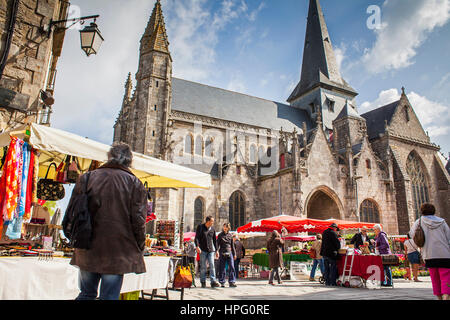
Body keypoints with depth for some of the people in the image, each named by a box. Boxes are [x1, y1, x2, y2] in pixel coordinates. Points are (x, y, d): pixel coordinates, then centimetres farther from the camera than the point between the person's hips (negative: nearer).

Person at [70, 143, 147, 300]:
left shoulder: (87, 178, 3)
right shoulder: (134, 183, -5)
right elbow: (138, 221, -7)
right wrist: (139, 250, 5)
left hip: (87, 251, 3)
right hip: (118, 251, -3)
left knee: (86, 294, 18)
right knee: (110, 295, 5)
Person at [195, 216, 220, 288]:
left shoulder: (212, 229, 11)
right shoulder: (200, 227, 0)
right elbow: (197, 237, -5)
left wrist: (216, 250, 15)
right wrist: (197, 246, -19)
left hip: (211, 250, 3)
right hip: (203, 250, -3)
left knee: (212, 266, -6)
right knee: (203, 267, 3)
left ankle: (213, 282, -6)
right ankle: (203, 282, 13)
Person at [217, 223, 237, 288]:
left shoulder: (230, 235, 11)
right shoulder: (220, 235, 5)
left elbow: (232, 245, 16)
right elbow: (218, 244, 2)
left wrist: (234, 254, 13)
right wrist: (217, 251, -13)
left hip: (229, 253, 2)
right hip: (222, 253, -2)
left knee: (231, 267, -6)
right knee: (222, 268, 2)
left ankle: (232, 282, -3)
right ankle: (222, 282, 11)